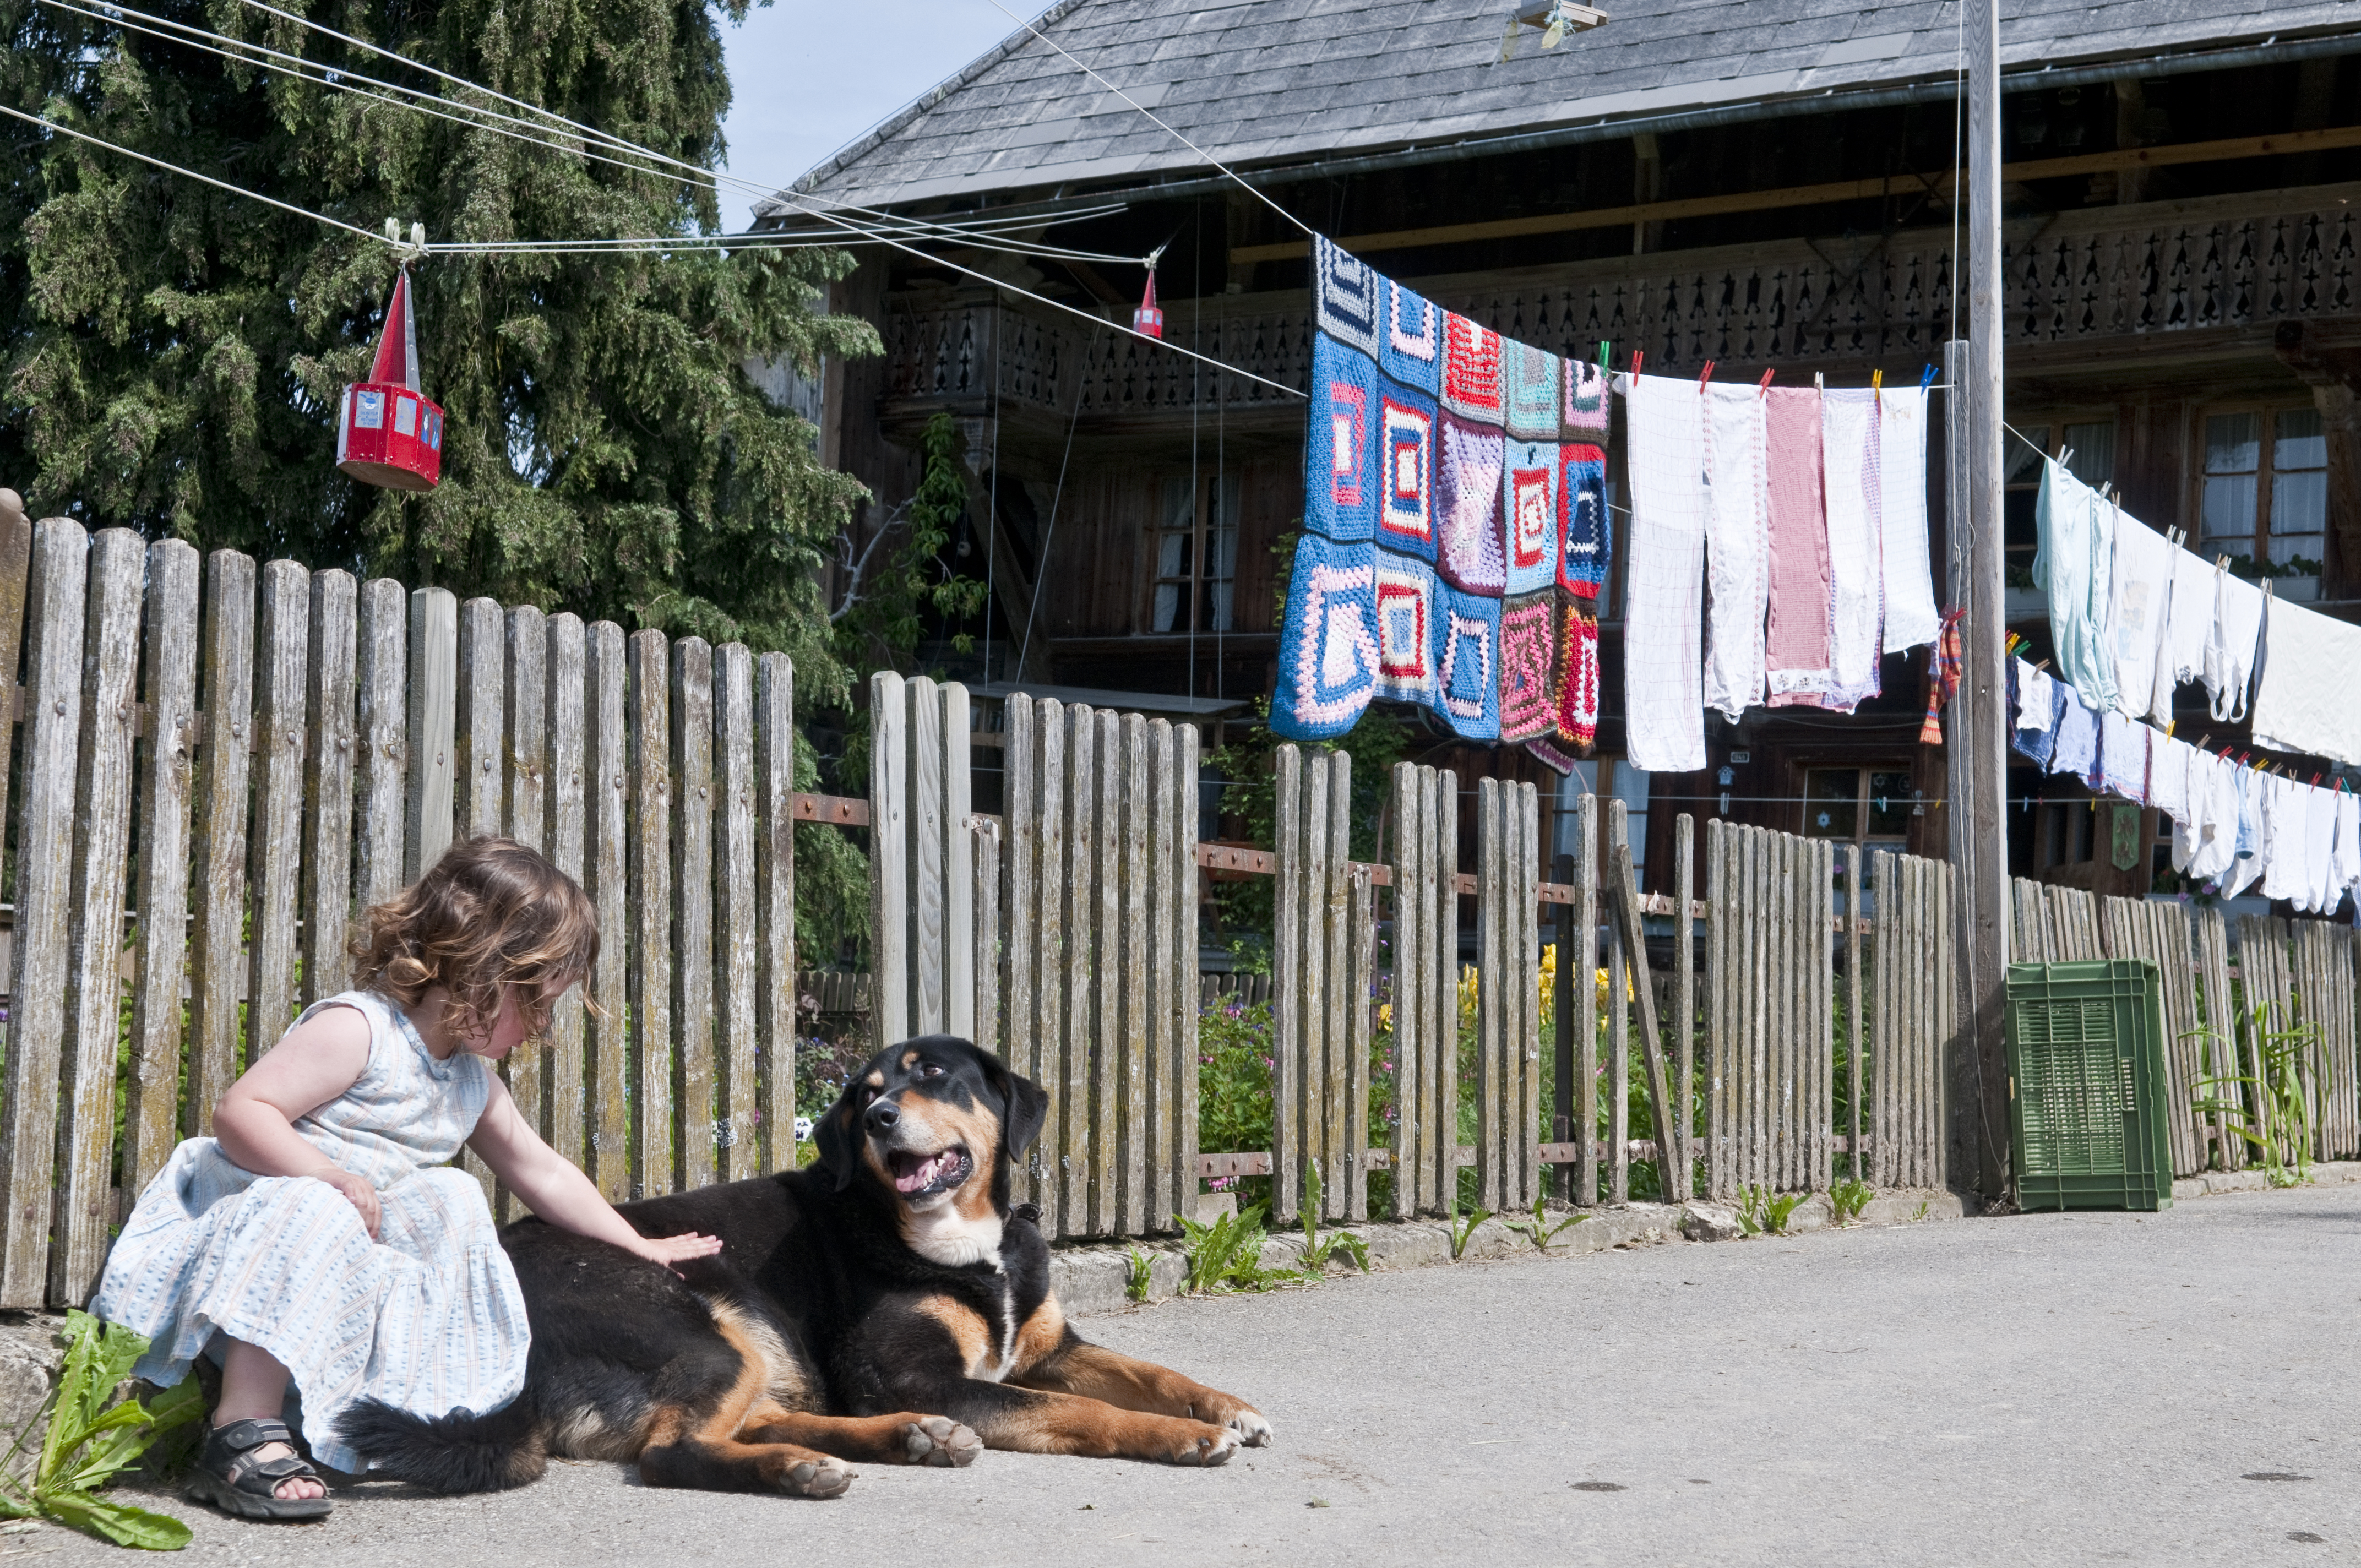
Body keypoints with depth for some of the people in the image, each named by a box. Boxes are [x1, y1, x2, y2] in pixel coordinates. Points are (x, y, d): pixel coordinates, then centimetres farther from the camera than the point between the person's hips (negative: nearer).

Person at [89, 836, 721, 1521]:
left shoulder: (473, 1079, 10)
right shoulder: (355, 1029, -19)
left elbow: (543, 1172, 22)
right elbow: (241, 1113, -26)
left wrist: (639, 1246, 23)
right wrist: (328, 1174, -35)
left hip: (351, 1249, 9)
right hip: (251, 1218, -9)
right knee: (314, 1213, -37)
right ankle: (244, 1433, -40)